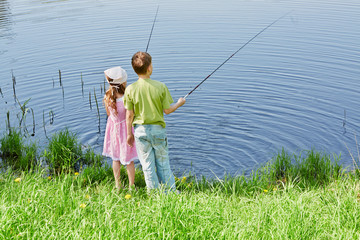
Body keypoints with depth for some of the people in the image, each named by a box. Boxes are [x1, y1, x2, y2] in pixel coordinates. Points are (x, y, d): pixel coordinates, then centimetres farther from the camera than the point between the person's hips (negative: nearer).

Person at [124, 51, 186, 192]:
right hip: (158, 129, 0)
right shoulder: (160, 87, -12)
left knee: (147, 165, 10)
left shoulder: (130, 89, -10)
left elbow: (129, 115, -6)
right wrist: (179, 103, 13)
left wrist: (129, 133, 6)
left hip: (140, 130, 0)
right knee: (163, 164, 14)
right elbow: (167, 110, -6)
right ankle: (171, 191, 24)